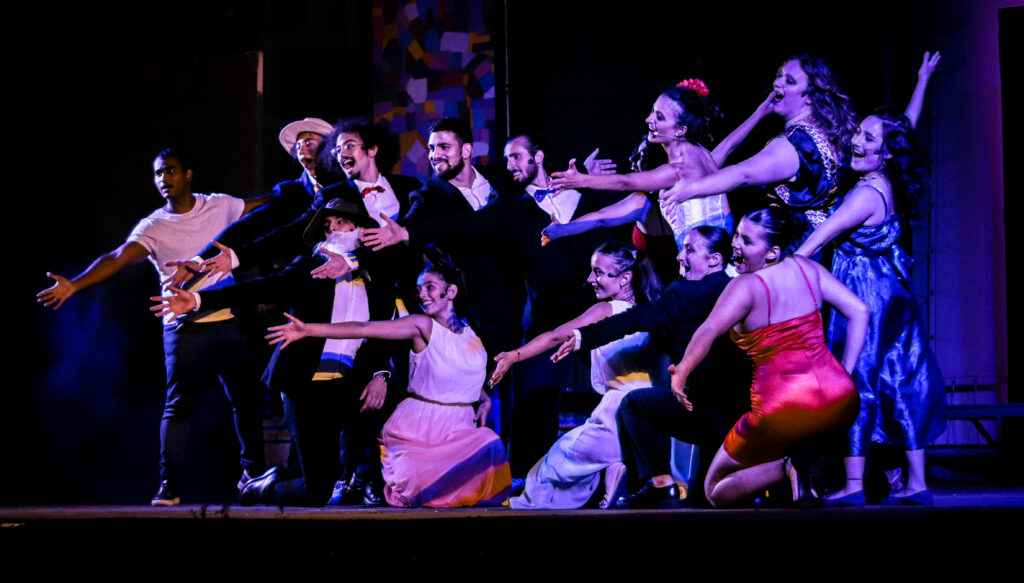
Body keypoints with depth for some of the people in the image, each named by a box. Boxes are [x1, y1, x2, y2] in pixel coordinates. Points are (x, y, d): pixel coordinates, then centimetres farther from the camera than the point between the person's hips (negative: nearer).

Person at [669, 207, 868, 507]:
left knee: (717, 492, 14)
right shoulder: (806, 268, 7)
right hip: (842, 404, 5)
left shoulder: (746, 286, -11)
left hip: (785, 412, -5)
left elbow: (708, 332, -27)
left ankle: (786, 466, -13)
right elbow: (859, 311, 9)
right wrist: (845, 374, 12)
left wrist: (681, 375, -14)